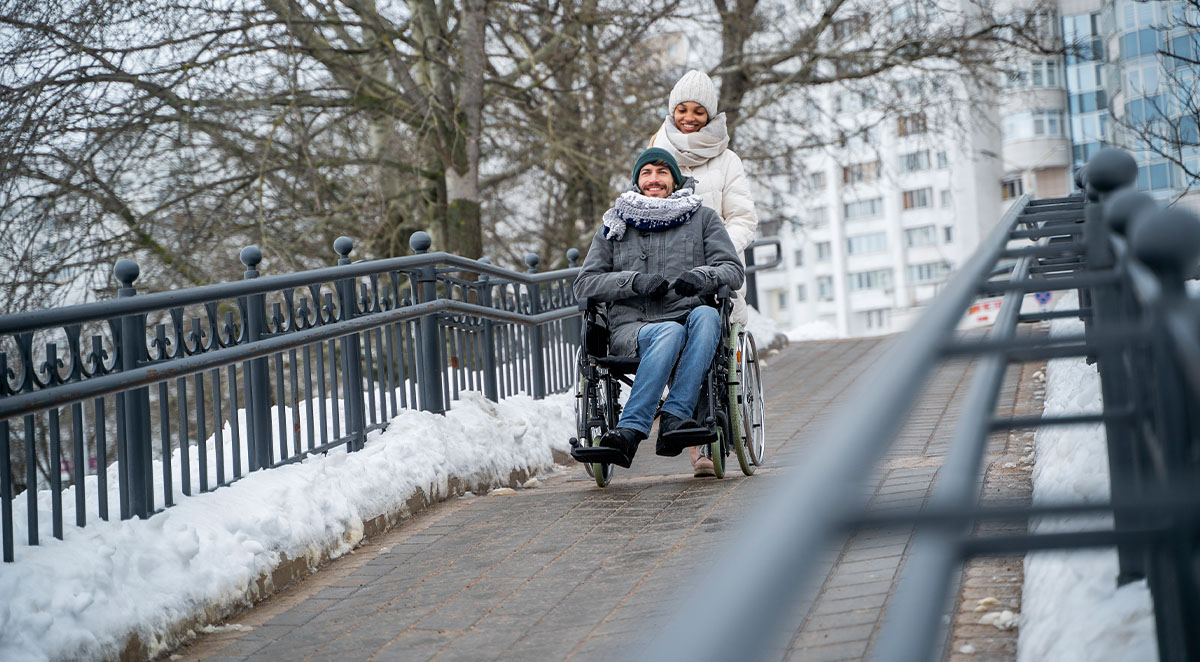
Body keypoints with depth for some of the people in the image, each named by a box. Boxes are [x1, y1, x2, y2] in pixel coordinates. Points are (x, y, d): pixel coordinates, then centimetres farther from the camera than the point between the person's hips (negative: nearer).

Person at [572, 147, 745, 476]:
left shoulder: (702, 218, 19)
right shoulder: (614, 226, 20)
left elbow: (734, 270, 9)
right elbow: (583, 284, 11)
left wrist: (702, 276, -14)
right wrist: (634, 281, -7)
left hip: (689, 317, 1)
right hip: (630, 328, -1)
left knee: (706, 315, -35)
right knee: (671, 332, -36)